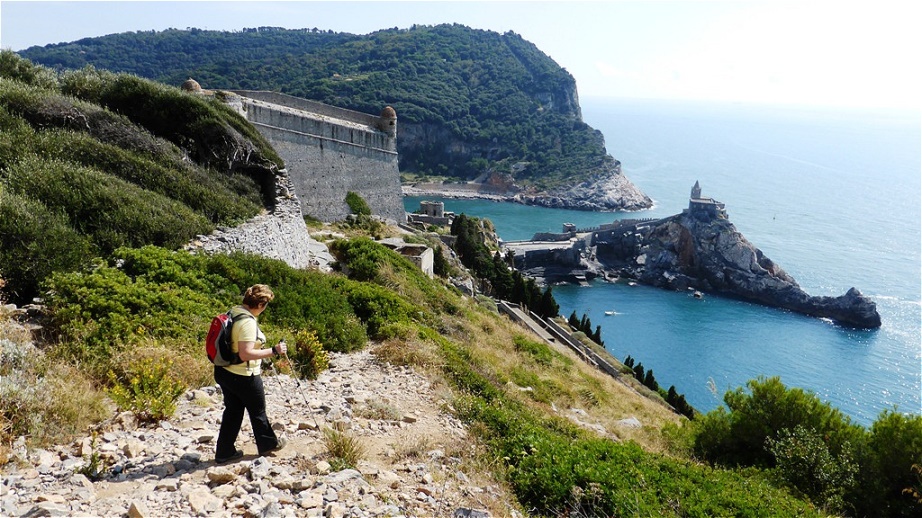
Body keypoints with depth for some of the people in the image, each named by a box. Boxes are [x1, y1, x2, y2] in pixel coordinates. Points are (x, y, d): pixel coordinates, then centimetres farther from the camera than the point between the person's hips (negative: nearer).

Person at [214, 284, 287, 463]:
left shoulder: (233, 312, 3)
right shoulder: (248, 322, -26)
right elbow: (246, 354, -30)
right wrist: (273, 351, -25)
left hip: (223, 371, 8)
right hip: (243, 376, -8)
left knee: (233, 411, 19)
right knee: (258, 411, 13)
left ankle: (224, 452, 25)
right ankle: (268, 444, 32)